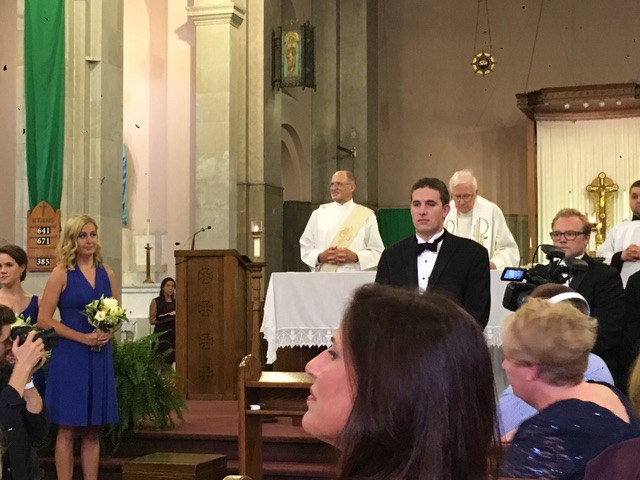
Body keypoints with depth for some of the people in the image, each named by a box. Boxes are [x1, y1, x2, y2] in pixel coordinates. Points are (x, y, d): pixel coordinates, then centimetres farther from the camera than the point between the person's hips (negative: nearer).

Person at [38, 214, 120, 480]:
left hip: (100, 356, 4)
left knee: (92, 431, 8)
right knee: (67, 429, -1)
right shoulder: (61, 273, -4)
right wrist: (83, 337, -14)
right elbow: (43, 319, -8)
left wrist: (109, 332, -5)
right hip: (70, 356, -4)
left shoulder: (107, 273, 9)